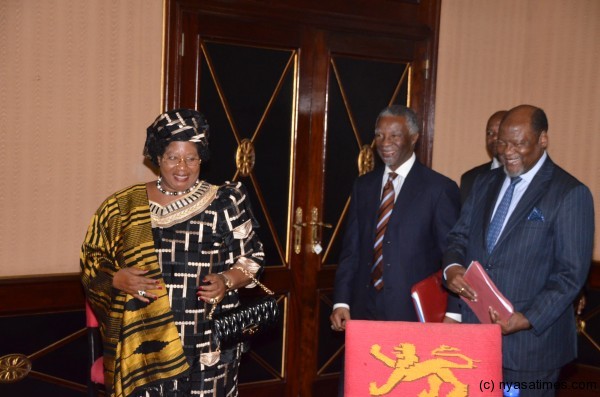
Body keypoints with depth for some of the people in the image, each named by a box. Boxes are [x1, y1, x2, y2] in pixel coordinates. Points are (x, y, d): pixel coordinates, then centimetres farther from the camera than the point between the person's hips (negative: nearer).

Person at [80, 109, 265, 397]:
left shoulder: (224, 203, 1)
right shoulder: (125, 206, 4)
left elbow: (252, 257, 6)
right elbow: (92, 261, 9)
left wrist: (227, 281, -12)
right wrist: (117, 279, -10)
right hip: (142, 343, 1)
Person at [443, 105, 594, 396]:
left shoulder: (570, 194, -7)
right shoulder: (485, 184, 12)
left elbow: (572, 273, -10)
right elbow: (460, 236, 15)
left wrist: (527, 319, -18)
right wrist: (452, 267, -7)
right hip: (473, 332, 5)